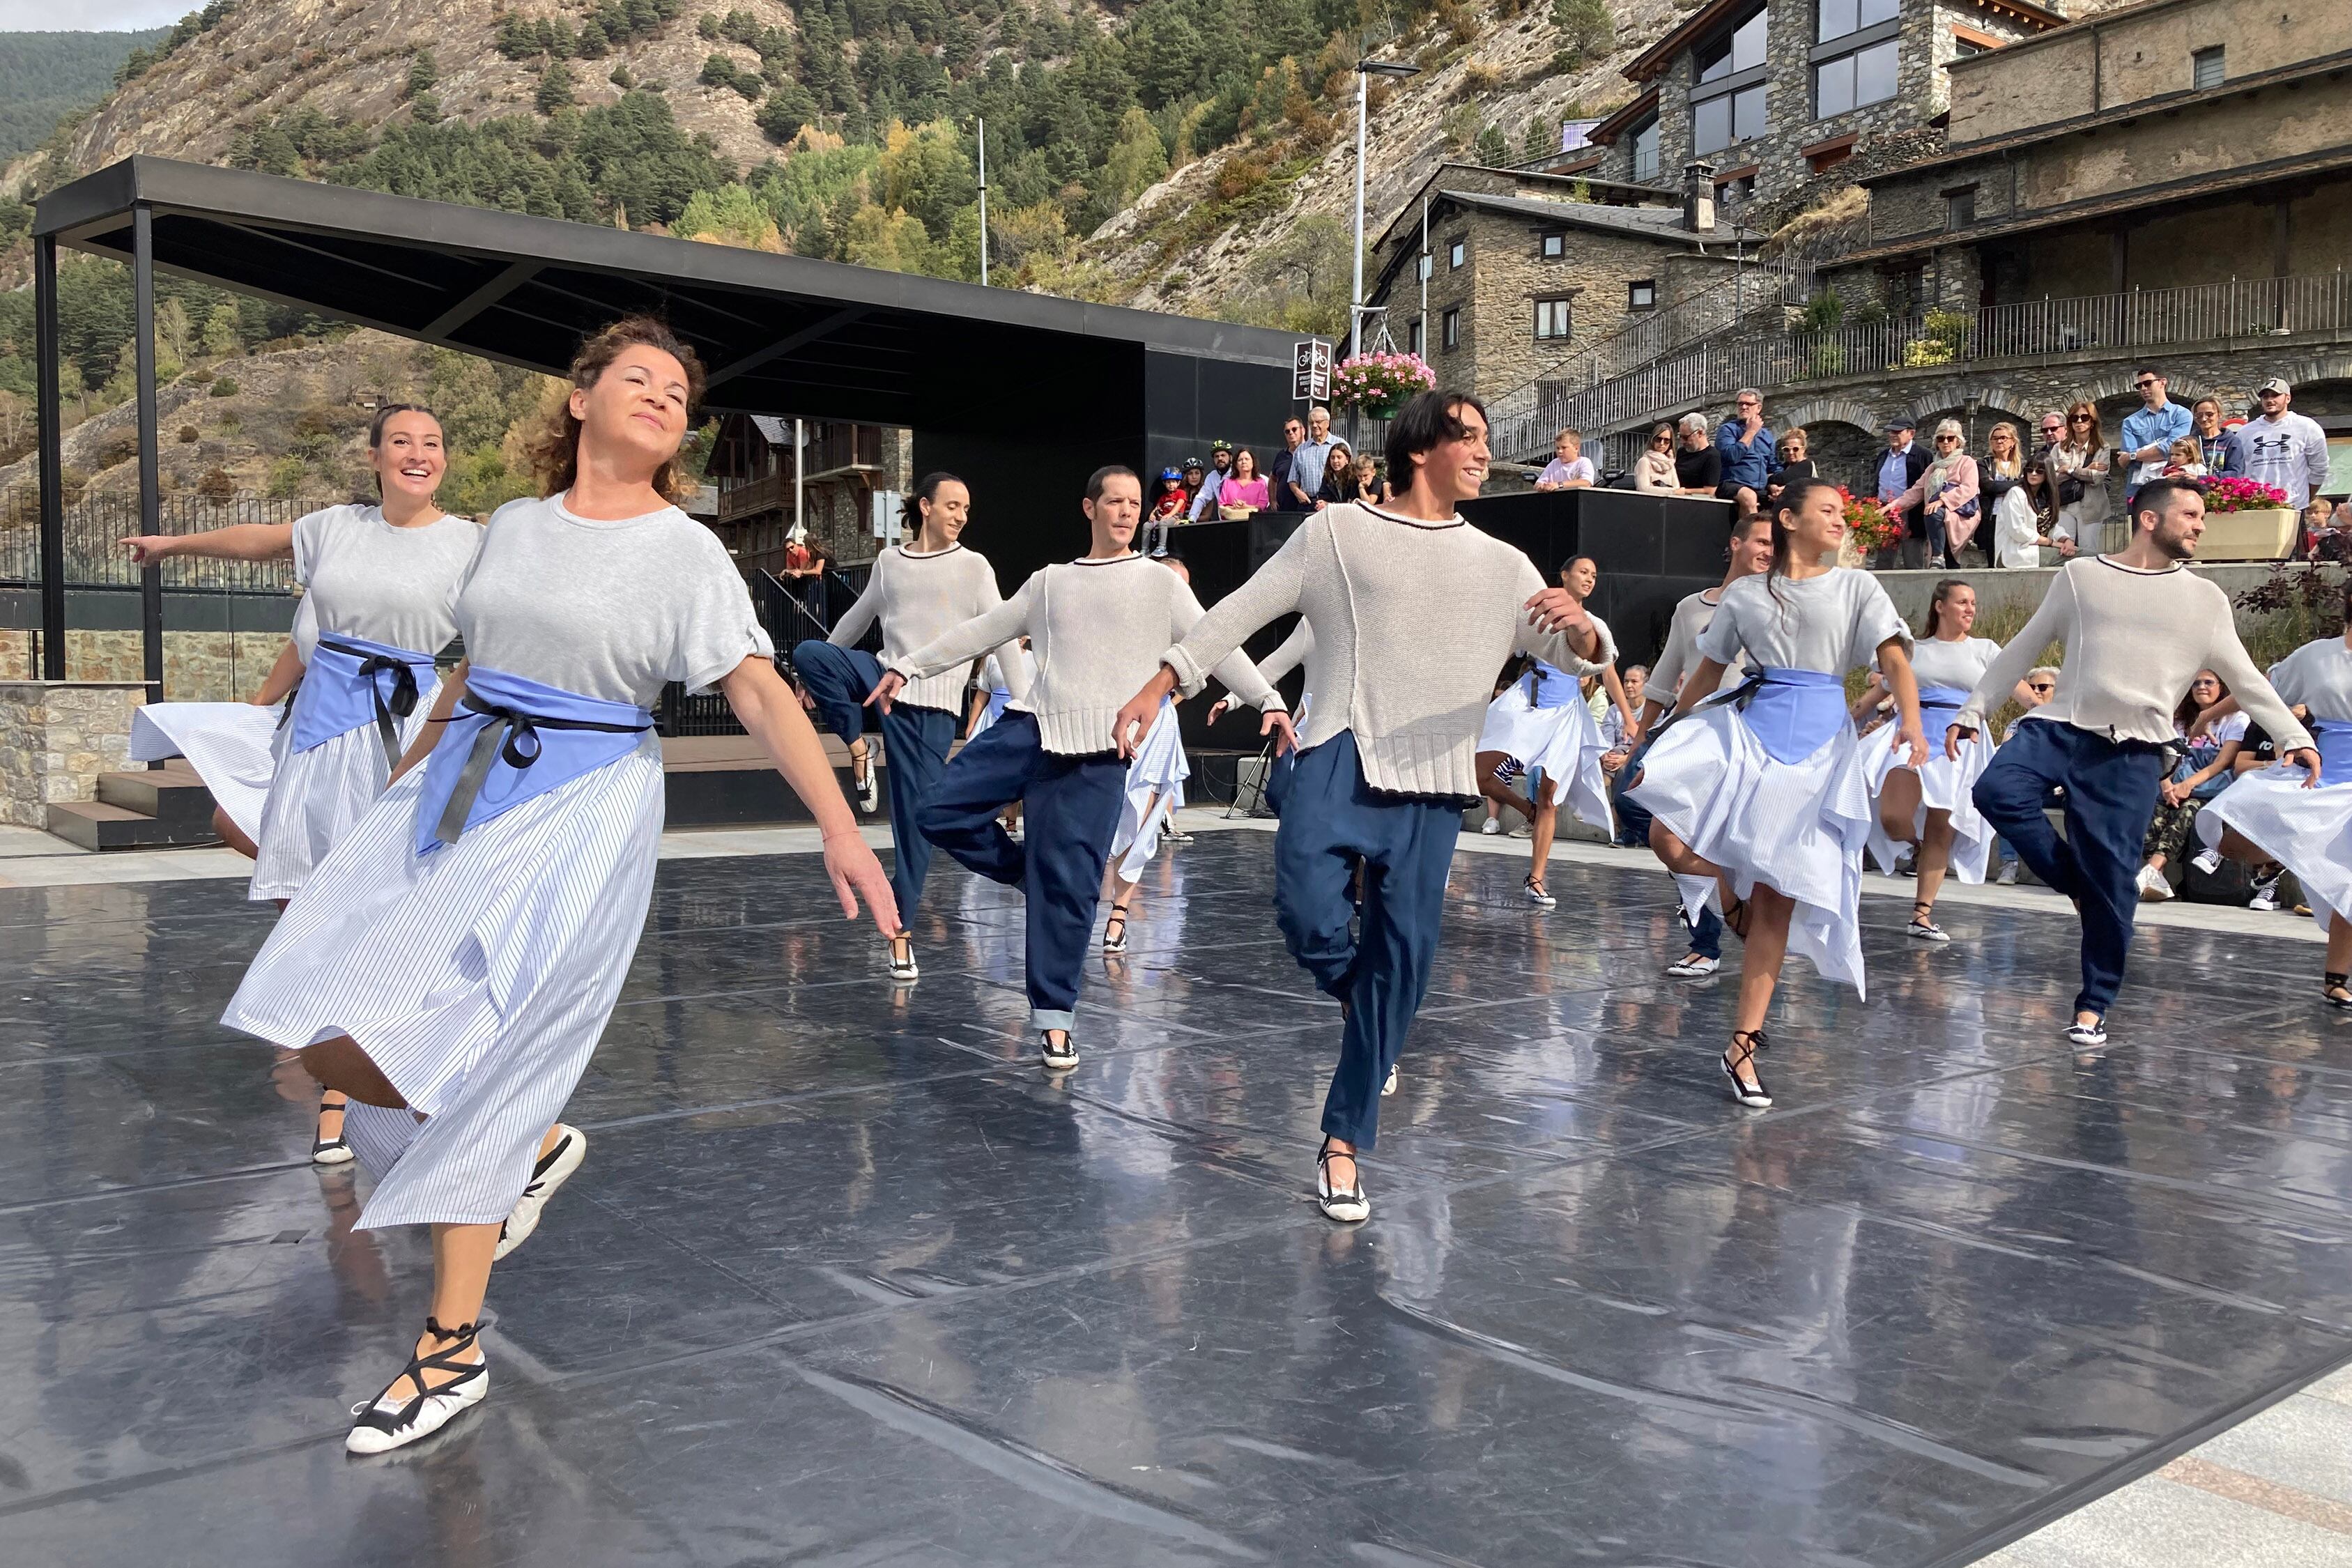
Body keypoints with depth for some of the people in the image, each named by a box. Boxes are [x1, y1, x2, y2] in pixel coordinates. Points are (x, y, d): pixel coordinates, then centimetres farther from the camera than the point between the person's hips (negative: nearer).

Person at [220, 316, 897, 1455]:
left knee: (457, 1066, -9)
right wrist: (402, 784, 29)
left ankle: (454, 1353, 8)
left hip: (581, 813, -6)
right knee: (316, 1031, 4)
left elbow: (760, 692, -16)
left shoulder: (686, 552, -6)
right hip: (456, 791, 6)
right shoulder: (512, 526, 10)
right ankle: (532, 1146, 29)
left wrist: (839, 826, -29)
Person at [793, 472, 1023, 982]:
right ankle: (858, 745, -7)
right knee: (809, 652, -24)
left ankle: (901, 928, 4)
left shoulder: (973, 566, 2)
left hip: (932, 705, -3)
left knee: (917, 817, -5)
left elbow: (1002, 638, -3)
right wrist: (818, 677, 27)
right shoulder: (889, 561, 11)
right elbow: (856, 619, 23)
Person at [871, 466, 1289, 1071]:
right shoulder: (1050, 582, 17)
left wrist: (1269, 700, -12)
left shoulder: (1159, 582, 8)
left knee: (1070, 884, -6)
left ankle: (1054, 1018, 5)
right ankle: (1035, 872, 13)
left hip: (1099, 747, -3)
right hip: (1032, 725, 4)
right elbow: (980, 632, 21)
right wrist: (908, 666, 17)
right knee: (941, 813, -10)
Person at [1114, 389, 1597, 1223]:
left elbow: (1571, 654, 8)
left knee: (1403, 958, -1)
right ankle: (1354, 991, 12)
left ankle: (1344, 1144, 11)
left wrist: (1578, 623, -16)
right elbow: (1240, 612, 8)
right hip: (1341, 755, -2)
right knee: (1310, 916, -25)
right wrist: (1156, 688, 4)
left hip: (1432, 783, 3)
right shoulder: (1336, 532, 8)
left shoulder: (1502, 565, 15)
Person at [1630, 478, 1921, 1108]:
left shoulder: (1857, 587, 9)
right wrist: (1662, 737, 17)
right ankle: (1732, 894, 13)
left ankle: (1743, 1046, 1)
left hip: (1819, 742, -1)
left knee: (1777, 897, -4)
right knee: (1669, 840, -22)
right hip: (1747, 726, 1)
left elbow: (1894, 659, -3)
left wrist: (1911, 724, -21)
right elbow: (1708, 672, 17)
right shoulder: (1744, 594, 12)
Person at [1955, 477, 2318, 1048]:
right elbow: (2021, 651, 12)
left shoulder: (2205, 599, 10)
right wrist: (1973, 711, 10)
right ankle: (2081, 883, -4)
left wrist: (2293, 736, 2)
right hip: (2061, 726, 0)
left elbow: (2245, 679, 13)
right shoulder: (2080, 576, 8)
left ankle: (2093, 1005, 10)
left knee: (2113, 880, -5)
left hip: (2134, 752, 0)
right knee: (1996, 791, -27)